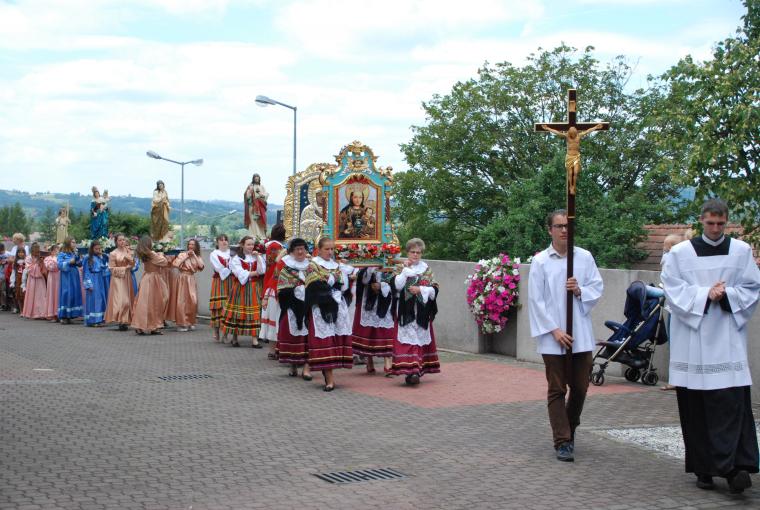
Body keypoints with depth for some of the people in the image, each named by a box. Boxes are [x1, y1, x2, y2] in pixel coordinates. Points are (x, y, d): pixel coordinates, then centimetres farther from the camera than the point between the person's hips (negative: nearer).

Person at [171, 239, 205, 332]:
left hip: (192, 280, 3)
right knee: (182, 301, -6)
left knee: (193, 301, -2)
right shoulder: (182, 255, 4)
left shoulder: (197, 257, 13)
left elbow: (201, 266, -6)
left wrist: (194, 255, -6)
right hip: (182, 278, -3)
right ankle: (181, 324, -2)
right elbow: (175, 264, -10)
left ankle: (190, 323, 11)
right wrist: (185, 257, -6)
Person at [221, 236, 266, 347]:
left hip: (253, 288, 3)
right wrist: (255, 272, -7)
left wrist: (258, 257, -6)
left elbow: (262, 270, -3)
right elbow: (241, 274, -12)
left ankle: (254, 339, -6)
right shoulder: (236, 258, 0)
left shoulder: (256, 257, 11)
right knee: (238, 312, -1)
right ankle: (234, 337, 10)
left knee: (254, 312, -5)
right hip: (240, 288, -2)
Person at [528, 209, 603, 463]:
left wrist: (580, 290, -13)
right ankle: (562, 442, 6)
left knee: (579, 388, 10)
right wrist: (554, 330, -11)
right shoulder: (540, 261, -3)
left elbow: (598, 288, 8)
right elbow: (536, 300, -5)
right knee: (557, 390, 1)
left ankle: (569, 430, 32)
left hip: (581, 335, 3)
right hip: (553, 337, -3)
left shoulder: (585, 257, 4)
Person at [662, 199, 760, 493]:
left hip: (728, 338, 0)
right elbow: (673, 291, -2)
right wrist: (705, 295, -14)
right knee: (696, 405, 1)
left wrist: (726, 295, -11)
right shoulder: (680, 253, 4)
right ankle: (704, 469, 10)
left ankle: (733, 466, -9)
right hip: (692, 339, 0)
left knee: (732, 400, -10)